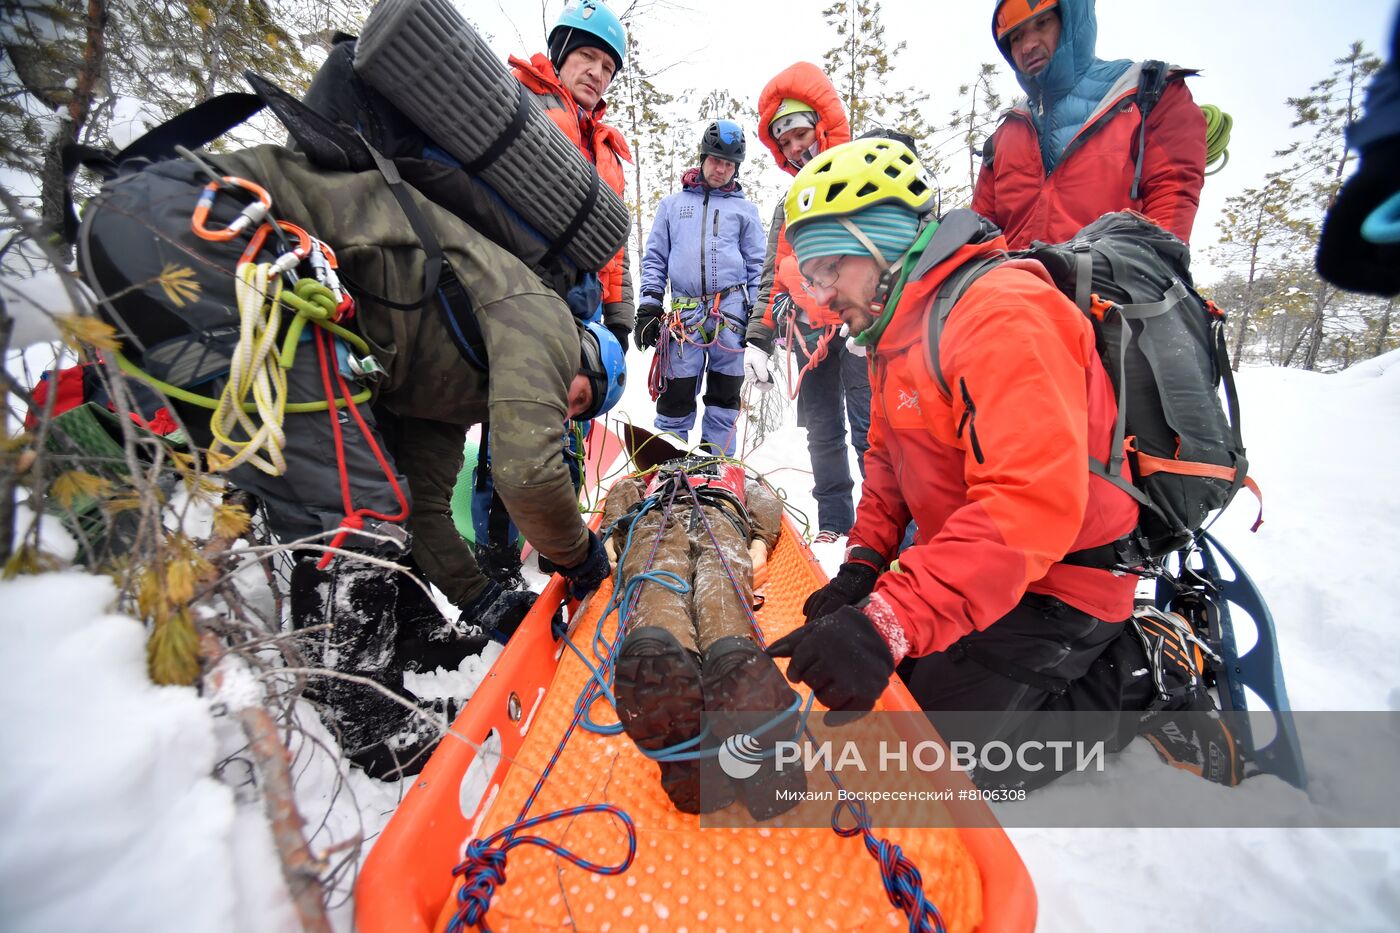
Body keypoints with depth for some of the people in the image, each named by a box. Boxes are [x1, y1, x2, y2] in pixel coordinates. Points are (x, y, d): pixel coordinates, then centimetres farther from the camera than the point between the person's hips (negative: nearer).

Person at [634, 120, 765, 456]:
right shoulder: (672, 204, 18)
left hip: (732, 309, 0)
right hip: (684, 312, 0)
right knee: (675, 396, -3)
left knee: (724, 396, 4)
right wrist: (649, 305, 2)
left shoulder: (745, 208, 16)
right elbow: (654, 258, 14)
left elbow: (757, 265, 11)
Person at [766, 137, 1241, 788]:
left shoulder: (1000, 310, -24)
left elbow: (1033, 503, -35)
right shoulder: (895, 331, 8)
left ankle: (1133, 688, 7)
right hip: (973, 561, 9)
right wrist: (861, 568, -5)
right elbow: (888, 465, 10)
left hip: (1055, 584, -9)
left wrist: (889, 621, -41)